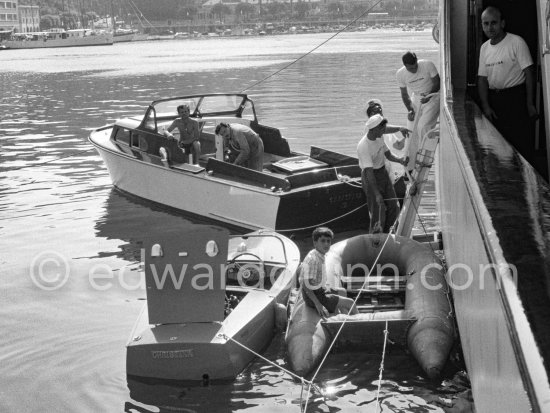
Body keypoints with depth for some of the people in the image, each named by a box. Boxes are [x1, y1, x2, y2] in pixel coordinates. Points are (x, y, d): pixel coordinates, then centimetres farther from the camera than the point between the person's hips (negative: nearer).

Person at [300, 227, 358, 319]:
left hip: (318, 292, 10)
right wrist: (318, 304, -28)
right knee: (350, 303, -7)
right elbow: (306, 285, -25)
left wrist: (324, 287, 9)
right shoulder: (312, 259, -22)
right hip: (312, 296, -10)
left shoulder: (321, 257, 8)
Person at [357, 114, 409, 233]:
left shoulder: (379, 138, 1)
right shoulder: (363, 146, -26)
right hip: (371, 177, -8)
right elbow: (369, 171, -29)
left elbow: (388, 155, 11)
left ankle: (384, 234, 27)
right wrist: (376, 194, -33)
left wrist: (400, 160, -11)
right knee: (378, 211, -7)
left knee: (393, 208, 10)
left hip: (383, 172, 8)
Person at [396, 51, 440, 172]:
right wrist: (410, 110, -13)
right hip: (416, 98, 4)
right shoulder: (400, 74, -12)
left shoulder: (428, 65, -22)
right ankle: (410, 168, 8)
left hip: (433, 96, -4)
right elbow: (404, 95, 0)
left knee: (423, 127, -22)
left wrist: (429, 95, -26)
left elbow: (437, 83, -11)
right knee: (411, 131, -1)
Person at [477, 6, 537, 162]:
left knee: (522, 145, -7)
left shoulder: (516, 42, -8)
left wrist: (530, 104, -13)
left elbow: (528, 72, -9)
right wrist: (485, 106, 1)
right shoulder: (484, 48, 10)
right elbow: (482, 78, 12)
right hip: (493, 99, 6)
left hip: (516, 96, -5)